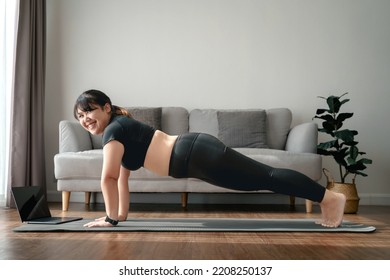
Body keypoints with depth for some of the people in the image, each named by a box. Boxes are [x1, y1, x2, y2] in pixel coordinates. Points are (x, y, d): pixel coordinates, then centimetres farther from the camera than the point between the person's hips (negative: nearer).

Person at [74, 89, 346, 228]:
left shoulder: (114, 129, -8)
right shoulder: (122, 128, 20)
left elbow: (108, 177, -13)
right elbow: (122, 177, 24)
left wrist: (110, 218, -4)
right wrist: (121, 214, 23)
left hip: (198, 155, -9)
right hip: (196, 153, 9)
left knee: (267, 178, -3)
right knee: (266, 176, 11)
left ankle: (330, 197, 6)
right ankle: (326, 197, 21)